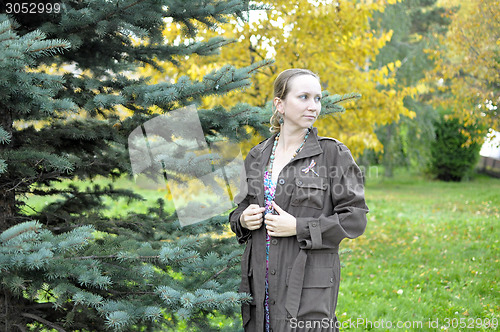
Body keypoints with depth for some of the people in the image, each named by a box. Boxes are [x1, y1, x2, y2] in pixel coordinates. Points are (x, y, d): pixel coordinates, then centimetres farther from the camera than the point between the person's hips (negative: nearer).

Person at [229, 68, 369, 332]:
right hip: (260, 282, 4)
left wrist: (299, 228, -14)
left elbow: (355, 219, -6)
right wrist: (243, 220, -2)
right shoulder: (257, 156, 11)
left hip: (310, 286, -4)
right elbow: (240, 209, 22)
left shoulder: (334, 154, -2)